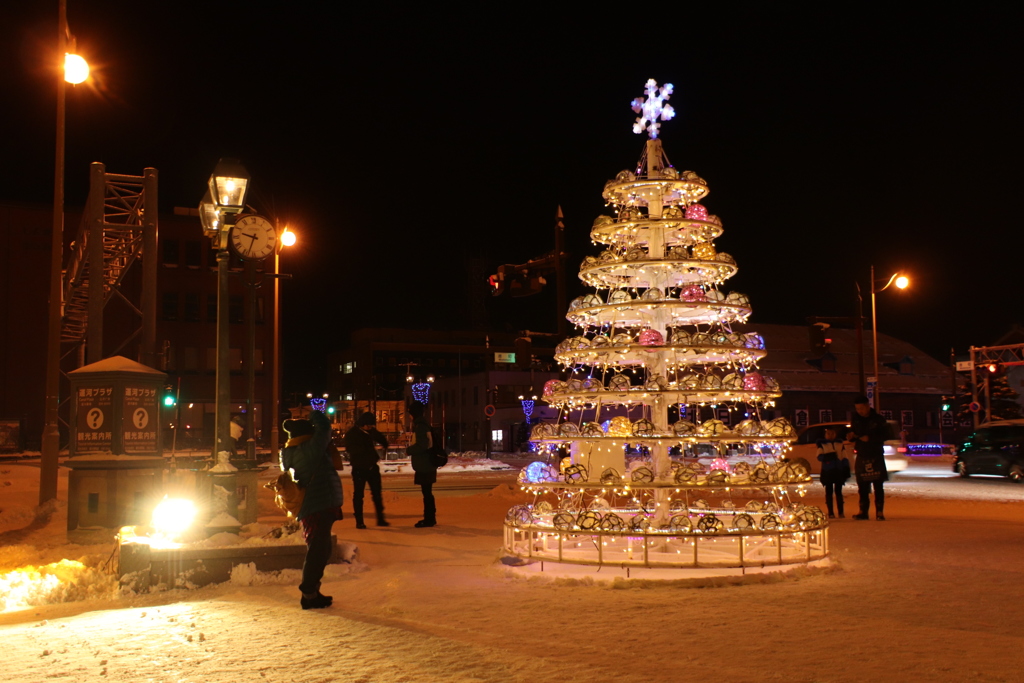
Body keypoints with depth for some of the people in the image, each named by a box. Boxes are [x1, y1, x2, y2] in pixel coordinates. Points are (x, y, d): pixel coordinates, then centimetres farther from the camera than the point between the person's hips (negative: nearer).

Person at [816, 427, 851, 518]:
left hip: (839, 470, 2)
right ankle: (831, 513, 3)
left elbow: (844, 457, 14)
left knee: (838, 491, 4)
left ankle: (841, 512, 7)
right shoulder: (822, 444, 6)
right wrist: (826, 457, -25)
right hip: (827, 471, -1)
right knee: (829, 492, 0)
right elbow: (819, 457, -5)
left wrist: (846, 468, 4)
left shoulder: (840, 444, 13)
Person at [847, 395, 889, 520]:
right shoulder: (855, 420, 10)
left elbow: (885, 435, -9)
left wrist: (870, 438, -20)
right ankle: (863, 512, 11)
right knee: (862, 487, 5)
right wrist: (850, 437, -6)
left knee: (878, 486, -3)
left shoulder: (878, 419, -4)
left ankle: (879, 512, 0)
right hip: (861, 457, 4)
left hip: (876, 456, -4)